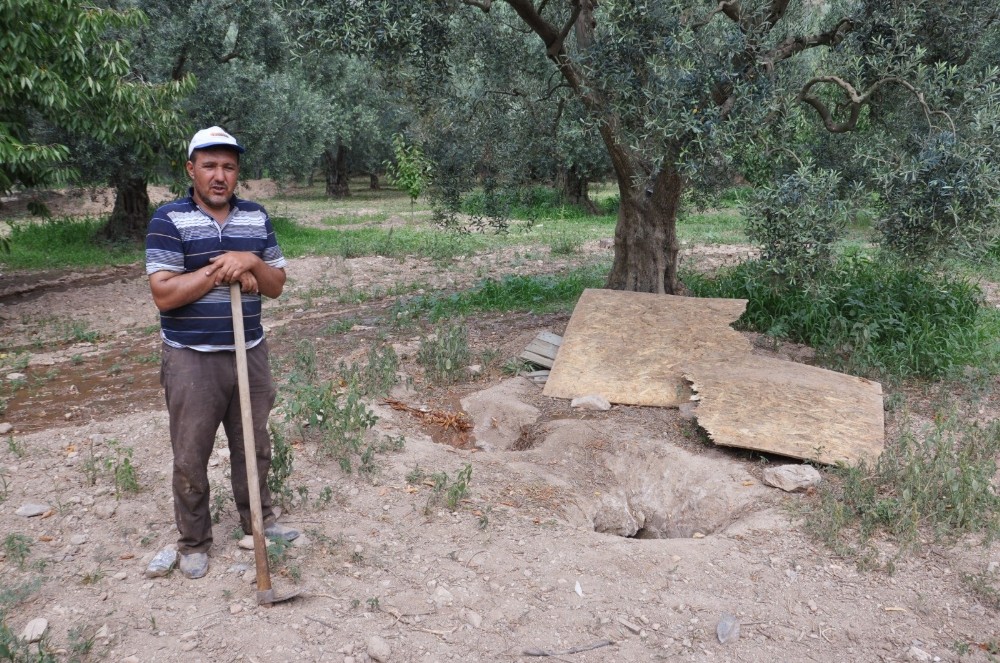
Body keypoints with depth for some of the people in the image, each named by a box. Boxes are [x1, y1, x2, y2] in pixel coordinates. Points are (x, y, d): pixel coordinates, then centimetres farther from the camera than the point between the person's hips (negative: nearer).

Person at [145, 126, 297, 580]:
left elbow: (276, 285, 7)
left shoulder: (256, 218, 6)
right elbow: (164, 294, -16)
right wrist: (220, 269, -19)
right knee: (190, 457, 7)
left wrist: (251, 262, -13)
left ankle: (257, 519, 36)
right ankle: (193, 542, 25)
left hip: (250, 353, 4)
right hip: (192, 359, -4)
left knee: (254, 446, 17)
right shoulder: (169, 220, -8)